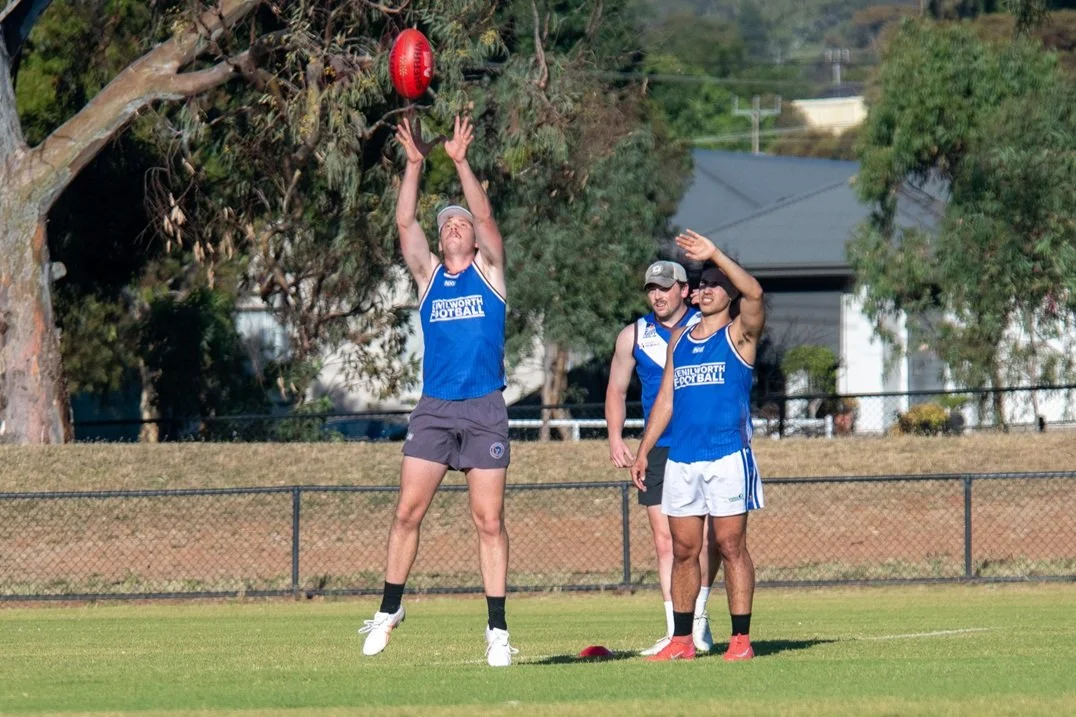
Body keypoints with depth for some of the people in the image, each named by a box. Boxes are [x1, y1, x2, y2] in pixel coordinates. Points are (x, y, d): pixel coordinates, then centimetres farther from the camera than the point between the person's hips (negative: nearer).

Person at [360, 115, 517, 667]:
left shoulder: (488, 270, 9)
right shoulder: (428, 275, 14)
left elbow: (485, 217, -4)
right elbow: (404, 223, 4)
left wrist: (460, 161, -9)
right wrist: (415, 164, -4)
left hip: (484, 412, -2)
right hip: (434, 409, 2)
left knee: (489, 520, -2)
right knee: (408, 511, -4)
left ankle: (497, 628, 0)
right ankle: (390, 608, 9)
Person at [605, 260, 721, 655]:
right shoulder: (634, 336, 9)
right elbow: (617, 390, 17)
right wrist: (615, 437, 4)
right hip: (658, 451, 2)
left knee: (706, 538, -5)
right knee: (665, 540, -2)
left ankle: (698, 616, 14)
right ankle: (676, 630, 0)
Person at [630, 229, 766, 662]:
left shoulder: (740, 334, 2)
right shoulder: (679, 341, 18)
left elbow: (754, 293, -19)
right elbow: (665, 399, 21)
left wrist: (714, 254, -23)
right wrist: (643, 450, 15)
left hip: (728, 456, -5)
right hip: (681, 460, 5)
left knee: (731, 547, -5)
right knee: (683, 551, 6)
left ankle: (741, 639, -3)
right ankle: (681, 640, 11)